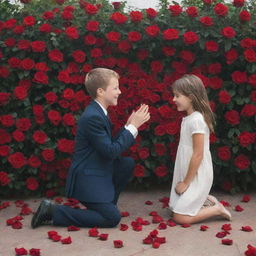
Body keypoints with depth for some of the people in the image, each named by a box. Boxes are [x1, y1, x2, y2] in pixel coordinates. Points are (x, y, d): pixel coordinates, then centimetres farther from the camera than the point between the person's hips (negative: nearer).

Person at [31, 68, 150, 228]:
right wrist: (133, 127, -16)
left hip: (98, 172, 10)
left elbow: (112, 144, 11)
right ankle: (53, 211, -7)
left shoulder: (99, 113, 9)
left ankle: (107, 203, 19)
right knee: (112, 217, -11)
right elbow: (110, 152, -22)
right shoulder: (92, 117, -22)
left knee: (128, 163, 13)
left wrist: (130, 126, 2)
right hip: (86, 179, -10)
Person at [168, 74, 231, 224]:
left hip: (196, 177, -9)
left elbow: (198, 155, -21)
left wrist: (186, 182, -15)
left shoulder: (196, 120, -21)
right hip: (188, 175, 9)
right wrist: (183, 180, 12)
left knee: (180, 217, -8)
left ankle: (217, 209, 4)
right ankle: (206, 201, 21)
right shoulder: (189, 118, 7)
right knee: (175, 208, 13)